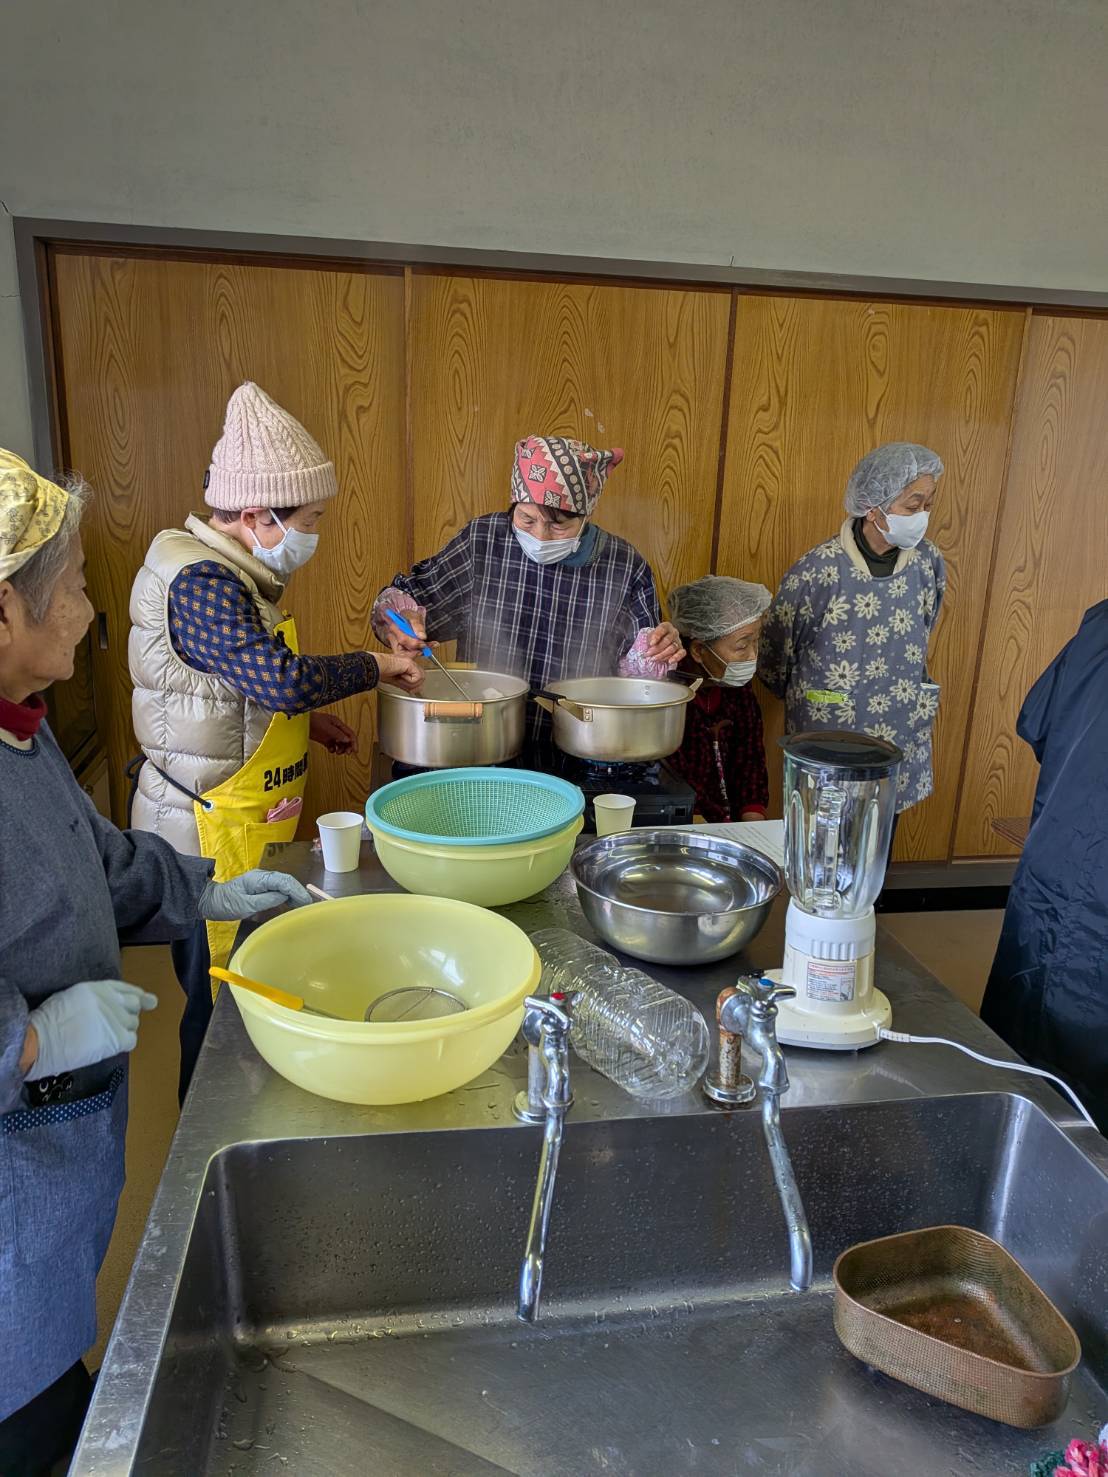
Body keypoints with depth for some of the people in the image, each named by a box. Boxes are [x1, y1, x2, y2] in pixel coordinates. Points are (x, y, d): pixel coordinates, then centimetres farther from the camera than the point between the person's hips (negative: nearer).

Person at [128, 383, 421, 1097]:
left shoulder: (229, 572, 11)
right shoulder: (199, 582, -21)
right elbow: (284, 677, -33)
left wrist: (303, 718, 9)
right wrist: (375, 665, -19)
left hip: (245, 829, 10)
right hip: (212, 839, -9)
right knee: (223, 1008, 4)